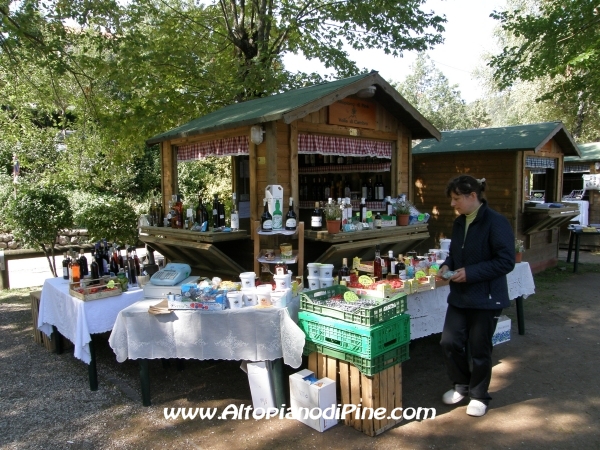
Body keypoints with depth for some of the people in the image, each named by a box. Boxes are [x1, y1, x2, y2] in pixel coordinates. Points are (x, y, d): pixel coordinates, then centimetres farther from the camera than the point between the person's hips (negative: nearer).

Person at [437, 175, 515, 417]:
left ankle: (479, 396, 30)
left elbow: (506, 261, -19)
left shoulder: (496, 222, -17)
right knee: (449, 342, 5)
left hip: (486, 297, -6)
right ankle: (462, 385, 31)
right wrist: (447, 265, -3)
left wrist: (470, 273, -23)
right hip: (459, 295, 6)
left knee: (479, 348, 8)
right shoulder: (459, 222, 6)